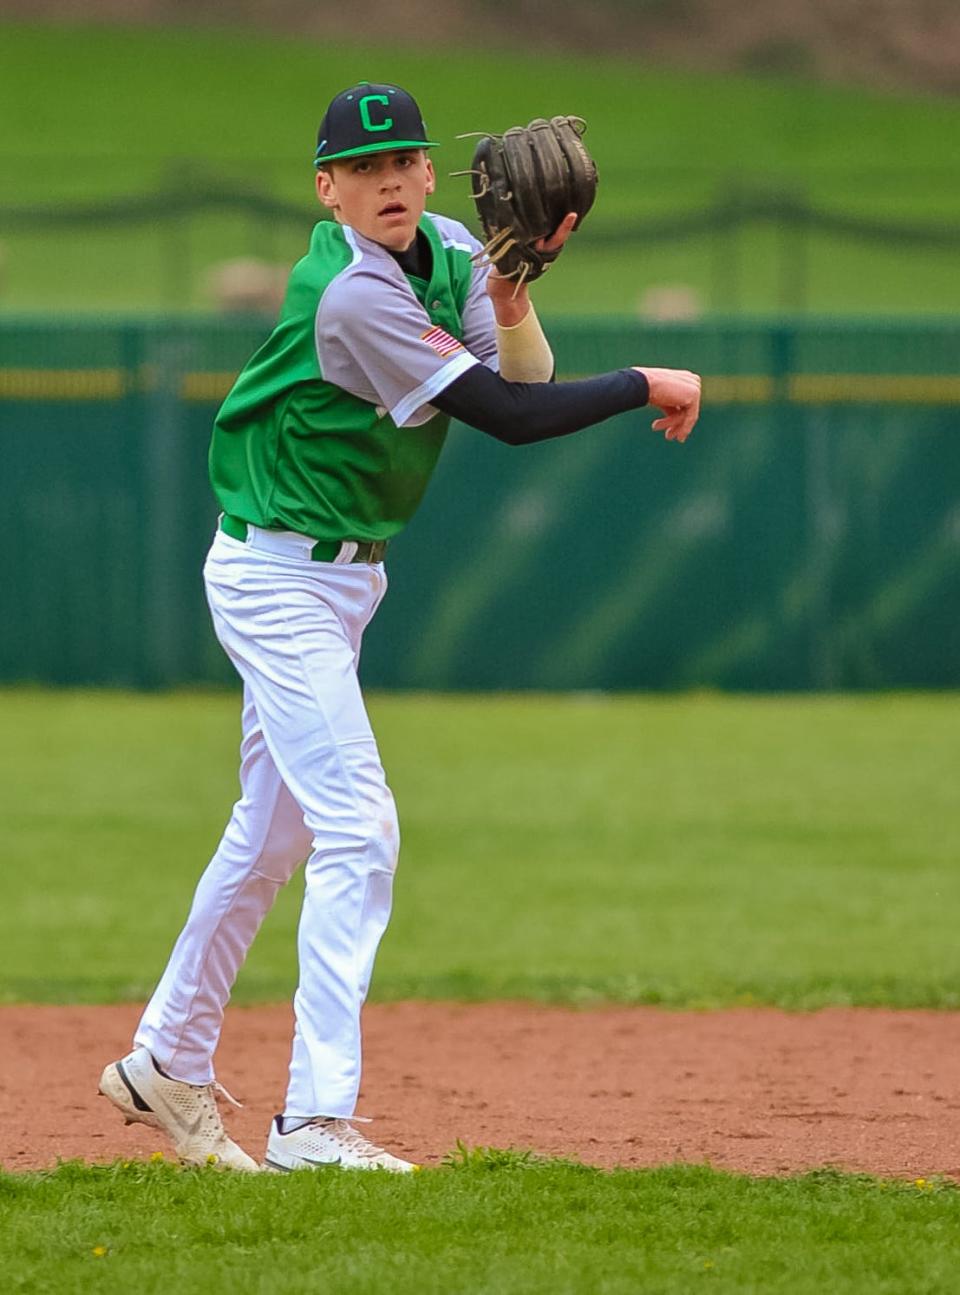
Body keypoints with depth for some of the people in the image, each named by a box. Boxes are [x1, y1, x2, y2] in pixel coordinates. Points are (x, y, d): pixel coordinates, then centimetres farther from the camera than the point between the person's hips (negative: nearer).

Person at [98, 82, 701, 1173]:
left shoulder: (445, 253, 2)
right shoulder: (353, 294, -26)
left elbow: (526, 375, -4)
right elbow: (506, 417, -26)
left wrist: (508, 293, -23)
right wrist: (646, 387, -18)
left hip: (339, 579, 10)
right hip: (277, 579, -10)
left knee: (274, 829, 18)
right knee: (357, 831, -16)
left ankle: (167, 1061, 32)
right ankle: (315, 1122, -19)